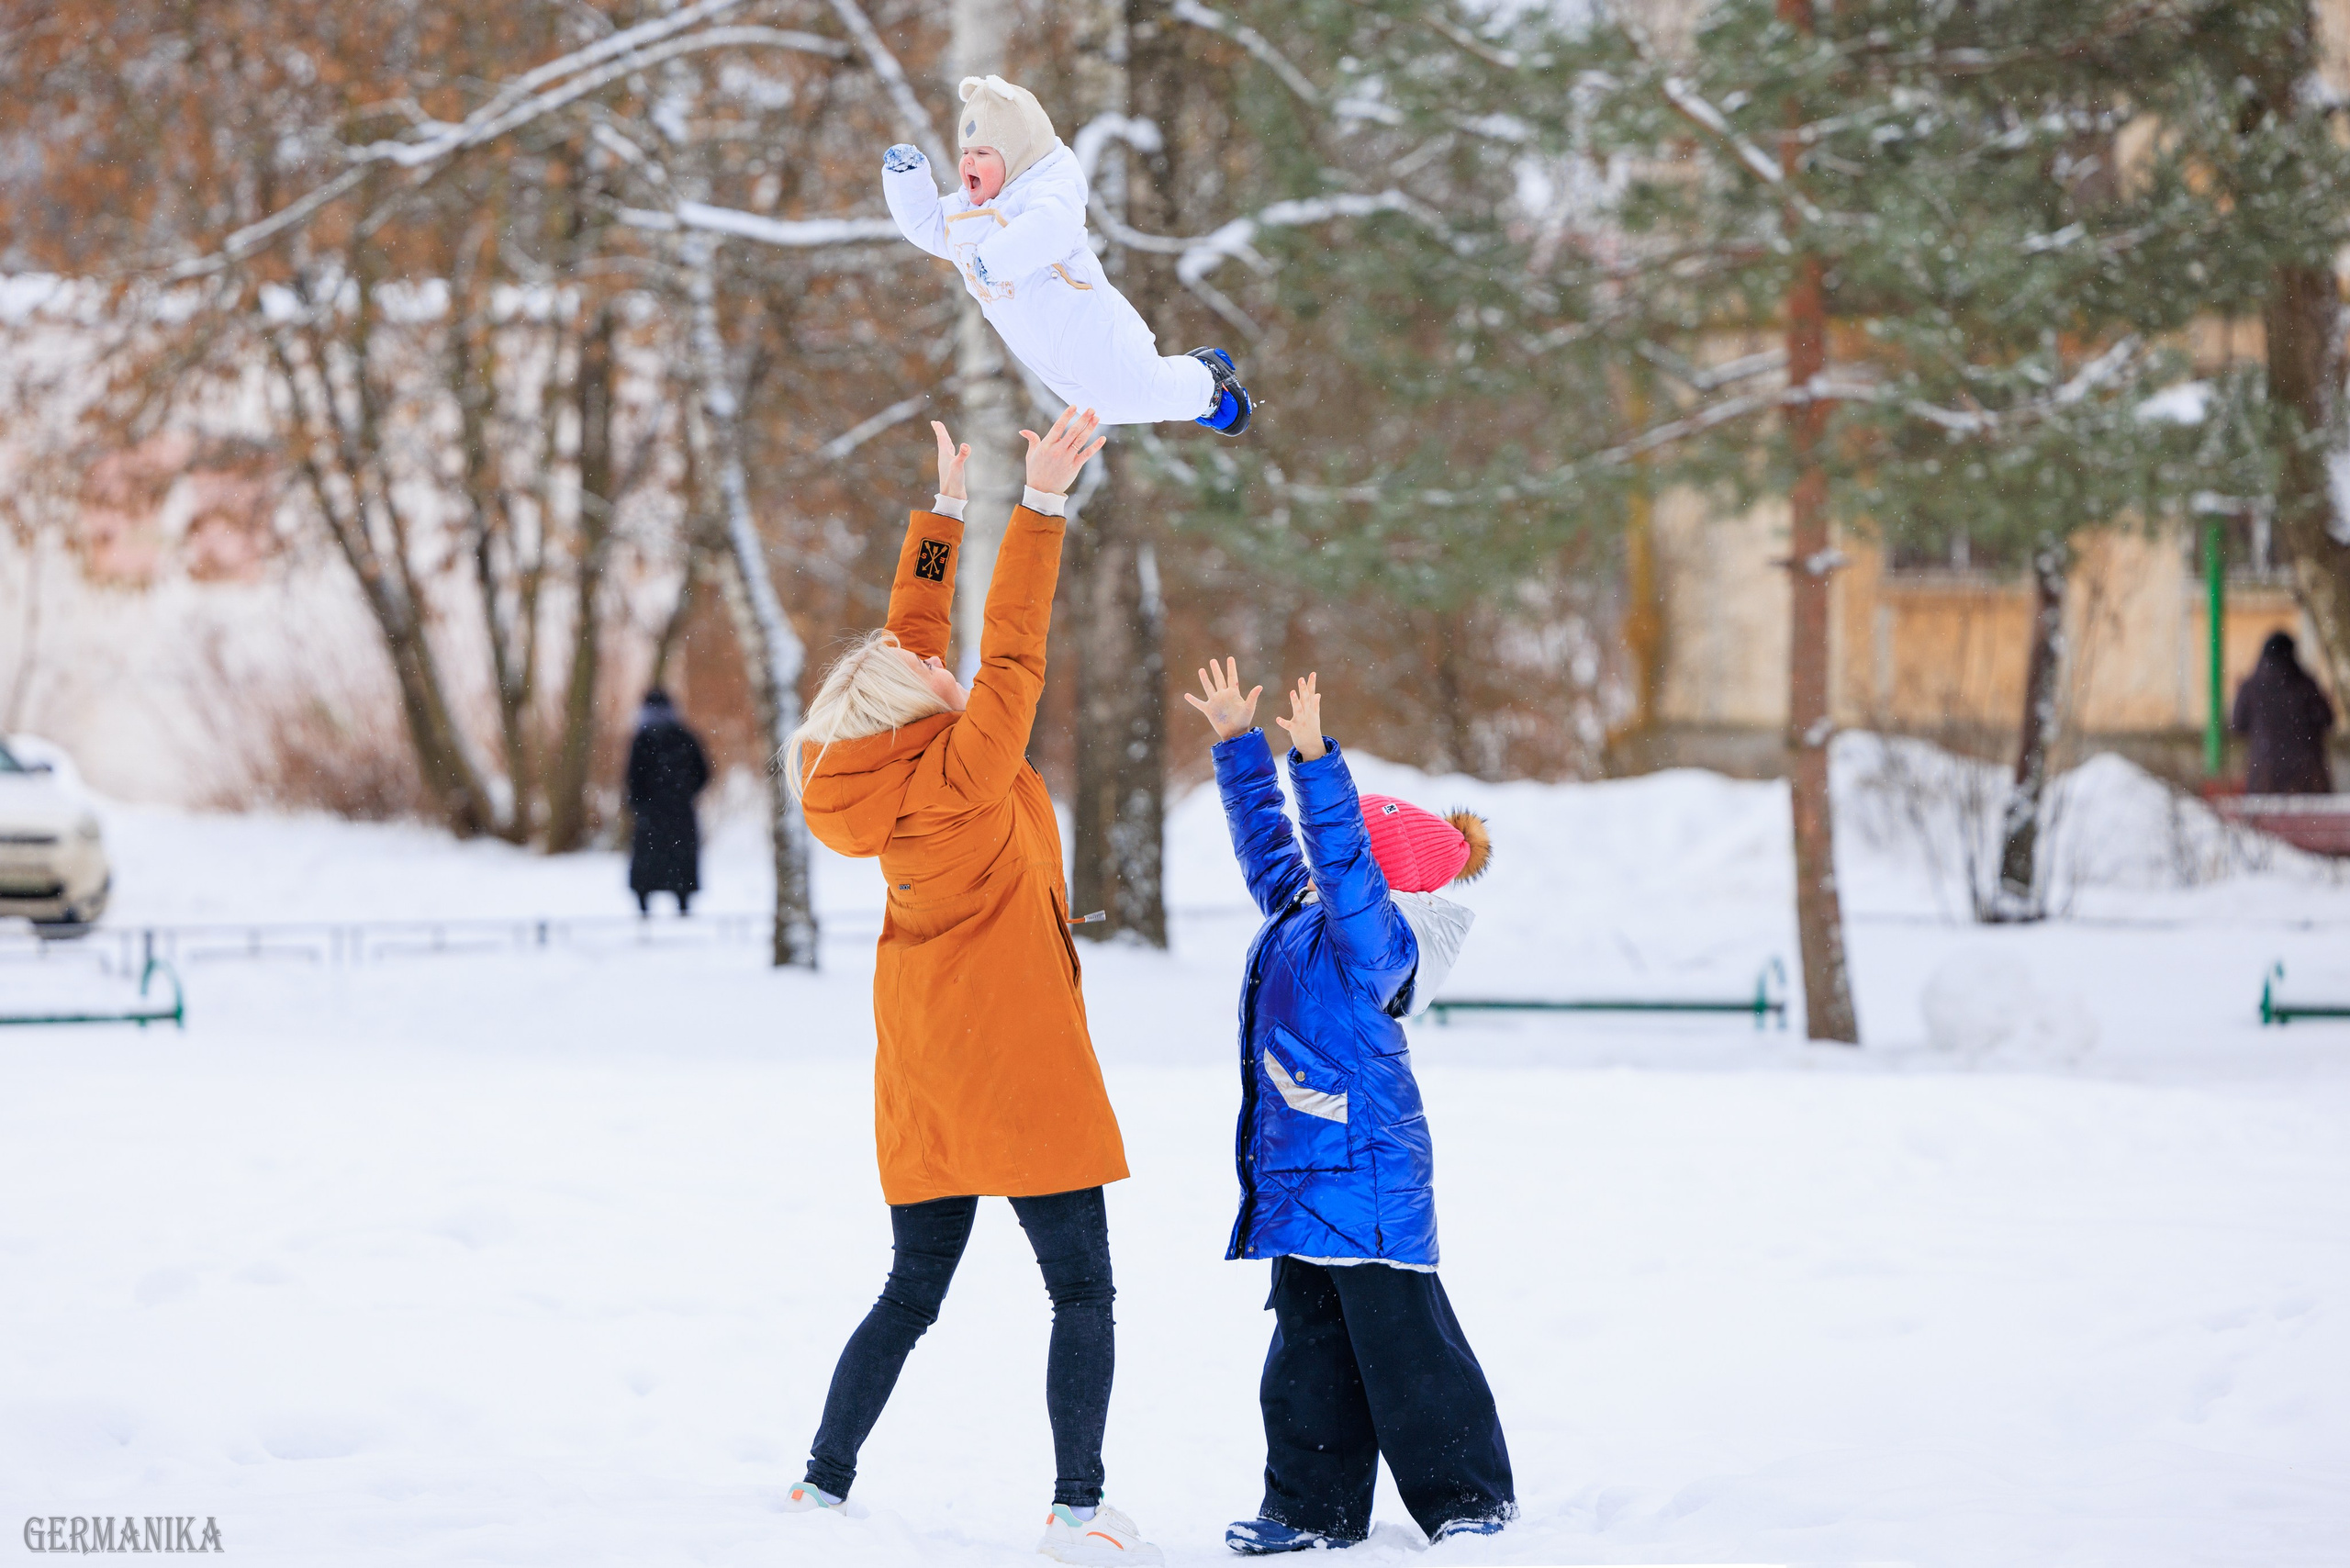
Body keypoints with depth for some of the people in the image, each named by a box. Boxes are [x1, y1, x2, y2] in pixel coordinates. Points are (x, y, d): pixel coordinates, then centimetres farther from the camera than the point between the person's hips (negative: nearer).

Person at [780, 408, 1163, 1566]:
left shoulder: (876, 771, 2)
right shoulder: (964, 770, -17)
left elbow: (911, 628, 12)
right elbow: (1014, 647, -18)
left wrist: (944, 512, 17)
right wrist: (1041, 504, -17)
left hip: (922, 1079, 8)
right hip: (1018, 1070, -8)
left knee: (911, 1294, 16)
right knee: (1081, 1289, -3)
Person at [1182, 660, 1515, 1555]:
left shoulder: (1375, 939, -13)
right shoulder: (1298, 918, 12)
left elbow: (1343, 860, -28)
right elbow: (1266, 841, 21)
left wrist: (1314, 762, -34)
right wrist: (1237, 744, 19)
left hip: (1367, 1180, -9)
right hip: (1301, 1179, 9)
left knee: (1402, 1344, -4)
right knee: (1310, 1347, 10)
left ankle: (1471, 1498, 6)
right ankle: (1314, 1508, 15)